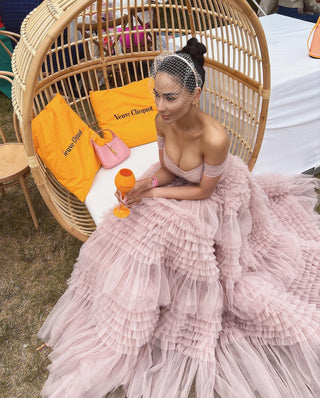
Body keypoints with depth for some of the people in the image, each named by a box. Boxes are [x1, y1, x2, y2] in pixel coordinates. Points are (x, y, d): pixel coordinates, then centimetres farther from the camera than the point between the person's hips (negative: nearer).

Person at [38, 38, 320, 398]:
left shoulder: (214, 138, -38)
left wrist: (154, 193, -22)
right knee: (132, 231, 1)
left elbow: (203, 191, -23)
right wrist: (147, 183, -24)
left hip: (215, 203, -5)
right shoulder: (163, 121, -18)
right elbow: (166, 168, -3)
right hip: (177, 187, 6)